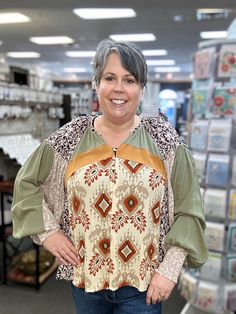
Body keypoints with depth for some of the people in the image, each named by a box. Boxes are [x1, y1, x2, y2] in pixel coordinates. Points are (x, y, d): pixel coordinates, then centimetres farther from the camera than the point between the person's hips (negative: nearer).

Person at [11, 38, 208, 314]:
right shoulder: (70, 138, -5)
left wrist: (170, 268, -10)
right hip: (84, 276, 3)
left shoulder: (163, 138, -9)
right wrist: (47, 231, -1)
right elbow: (26, 182, 7)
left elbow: (188, 211, -6)